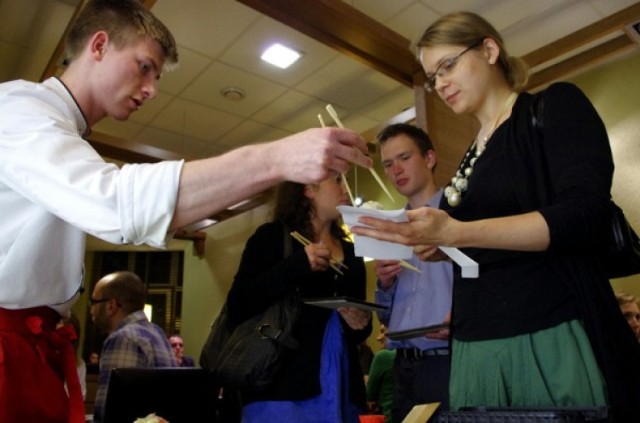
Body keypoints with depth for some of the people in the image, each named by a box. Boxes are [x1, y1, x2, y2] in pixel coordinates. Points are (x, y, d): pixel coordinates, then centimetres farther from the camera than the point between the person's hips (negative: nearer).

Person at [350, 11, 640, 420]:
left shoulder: (554, 107, -2)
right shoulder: (471, 157, 15)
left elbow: (585, 215, -16)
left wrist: (455, 233, -26)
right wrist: (436, 246, 2)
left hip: (551, 337, -6)